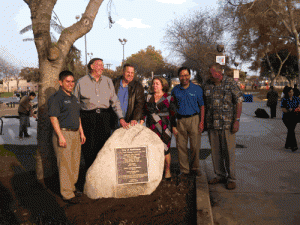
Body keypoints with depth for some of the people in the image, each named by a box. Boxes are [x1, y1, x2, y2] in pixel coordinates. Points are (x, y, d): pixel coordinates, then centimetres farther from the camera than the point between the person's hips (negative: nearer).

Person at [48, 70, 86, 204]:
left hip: (75, 134, 9)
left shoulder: (73, 98, 17)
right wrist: (60, 136, -21)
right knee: (65, 164, -4)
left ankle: (71, 187, 28)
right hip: (63, 134, -9)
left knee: (75, 163, 14)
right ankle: (67, 194, 3)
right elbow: (53, 118, -16)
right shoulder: (56, 98, -9)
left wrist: (81, 132, 18)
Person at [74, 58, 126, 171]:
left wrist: (121, 118, 1)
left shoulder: (108, 81, 13)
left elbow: (114, 101, 12)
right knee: (89, 149, -1)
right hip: (88, 117, -3)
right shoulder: (81, 82, 3)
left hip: (104, 116, 3)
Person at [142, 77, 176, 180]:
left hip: (165, 127, -3)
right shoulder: (148, 97, 13)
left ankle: (167, 171, 11)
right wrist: (142, 121, 6)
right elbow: (144, 111, 17)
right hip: (151, 128, 3)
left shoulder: (169, 98, 3)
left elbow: (173, 113, 3)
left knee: (165, 149, -4)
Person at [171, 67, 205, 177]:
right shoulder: (175, 90, 8)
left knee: (195, 146, 2)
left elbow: (202, 106, 6)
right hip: (180, 121, 1)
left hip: (194, 119, -1)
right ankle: (184, 170, 15)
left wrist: (202, 121, -3)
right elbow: (173, 108, 10)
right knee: (181, 146, 3)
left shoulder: (197, 89, 4)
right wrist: (173, 124, 4)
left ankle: (195, 168, 20)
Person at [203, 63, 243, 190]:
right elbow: (205, 105, 15)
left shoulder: (231, 83, -4)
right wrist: (203, 121, 11)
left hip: (227, 124, -4)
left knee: (228, 152, 0)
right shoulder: (207, 85, 8)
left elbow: (239, 102, -5)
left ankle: (231, 178, 12)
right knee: (215, 151, 9)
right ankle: (220, 176, 23)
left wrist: (237, 121, -13)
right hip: (212, 124, 4)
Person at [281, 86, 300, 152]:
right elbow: (283, 109, -8)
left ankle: (287, 145, 21)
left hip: (294, 117, 4)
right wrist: (288, 110, -28)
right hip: (287, 117, -4)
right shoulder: (284, 100, -6)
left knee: (290, 131, 9)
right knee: (291, 130, -16)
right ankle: (293, 146, -18)